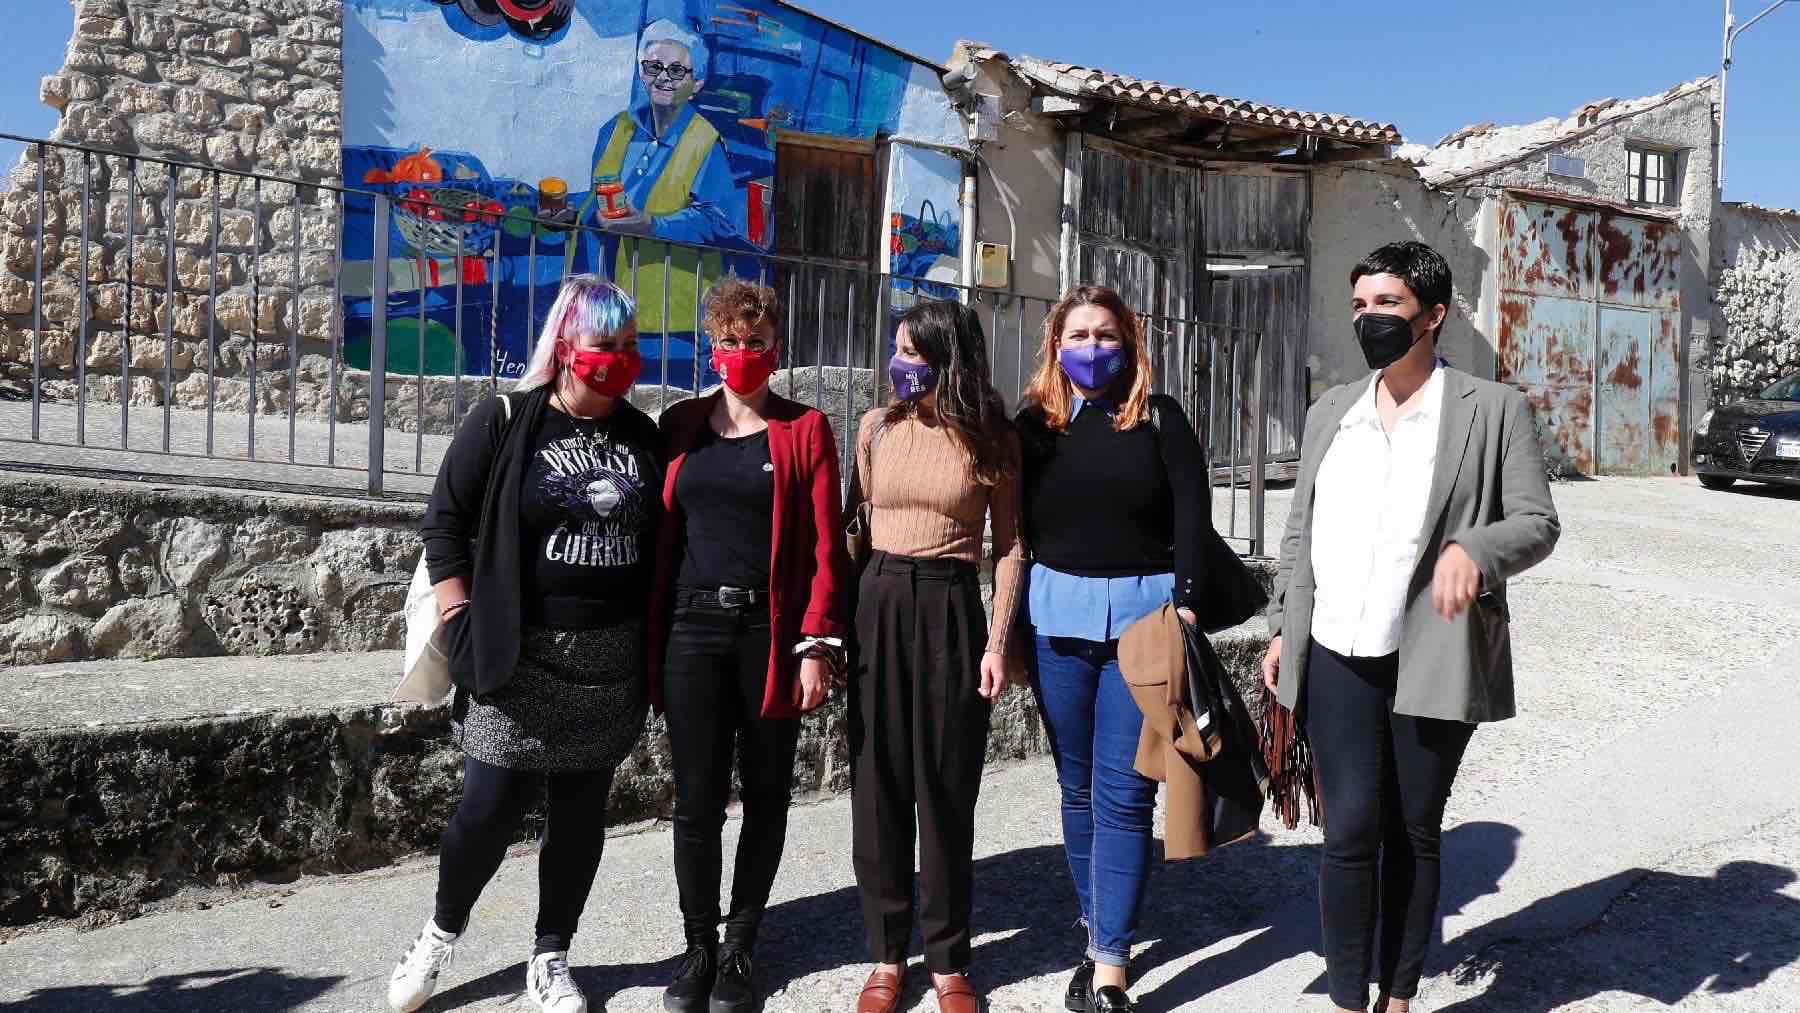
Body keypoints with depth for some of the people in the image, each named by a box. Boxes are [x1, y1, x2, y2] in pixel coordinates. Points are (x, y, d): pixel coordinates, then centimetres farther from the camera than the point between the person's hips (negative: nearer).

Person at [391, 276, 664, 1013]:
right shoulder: (503, 422, -2)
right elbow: (445, 522, -1)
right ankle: (441, 934, 27)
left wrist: (659, 646, 10)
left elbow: (661, 542, 14)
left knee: (581, 812, 9)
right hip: (519, 657, -3)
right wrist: (463, 625, -8)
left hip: (612, 661, 3)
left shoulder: (643, 438, 8)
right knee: (491, 808, -1)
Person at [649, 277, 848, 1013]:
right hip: (692, 629, 1)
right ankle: (699, 948, 19)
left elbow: (825, 545, -2)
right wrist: (649, 635, 5)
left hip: (771, 633, -1)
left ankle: (739, 948, 23)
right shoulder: (681, 425, 10)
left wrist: (817, 645, -10)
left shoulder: (805, 428, 3)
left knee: (766, 795, 8)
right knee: (697, 800, 2)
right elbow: (660, 532, 10)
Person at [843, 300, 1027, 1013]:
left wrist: (997, 643, -6)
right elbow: (851, 520, 10)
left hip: (952, 610, -2)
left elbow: (1009, 547, 1)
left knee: (946, 790, 4)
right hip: (879, 605, 2)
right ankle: (887, 953, 20)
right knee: (878, 785, 5)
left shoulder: (993, 440, 0)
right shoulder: (878, 427, 6)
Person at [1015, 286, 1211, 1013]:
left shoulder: (1159, 417, 3)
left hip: (1145, 612, -2)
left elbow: (1192, 513, -1)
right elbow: (1013, 524, 8)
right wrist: (1009, 626, 4)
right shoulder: (1035, 423, 7)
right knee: (1079, 787, 10)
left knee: (1123, 795, -4)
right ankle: (1100, 935, 24)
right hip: (1057, 615, 2)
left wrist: (1185, 602, -11)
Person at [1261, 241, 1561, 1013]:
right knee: (1350, 832, -2)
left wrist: (1473, 548, -24)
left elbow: (1538, 523, -4)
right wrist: (1281, 628, 10)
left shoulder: (1494, 410, 1)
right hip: (1336, 658, 2)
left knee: (1413, 834, 9)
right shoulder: (1330, 412, 12)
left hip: (1433, 660, -2)